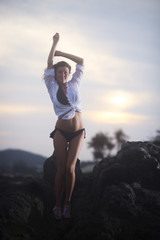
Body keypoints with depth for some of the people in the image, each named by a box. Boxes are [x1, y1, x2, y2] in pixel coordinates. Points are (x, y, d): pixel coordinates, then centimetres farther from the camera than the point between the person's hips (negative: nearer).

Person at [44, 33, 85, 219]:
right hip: (61, 132, -1)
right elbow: (49, 64, -5)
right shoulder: (52, 87, 2)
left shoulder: (74, 84, 6)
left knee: (70, 168, -9)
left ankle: (68, 203, 4)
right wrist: (55, 43, -4)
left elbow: (81, 62, 7)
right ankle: (58, 205, 7)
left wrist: (61, 53, 10)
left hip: (78, 133, 1)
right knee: (61, 169, -4)